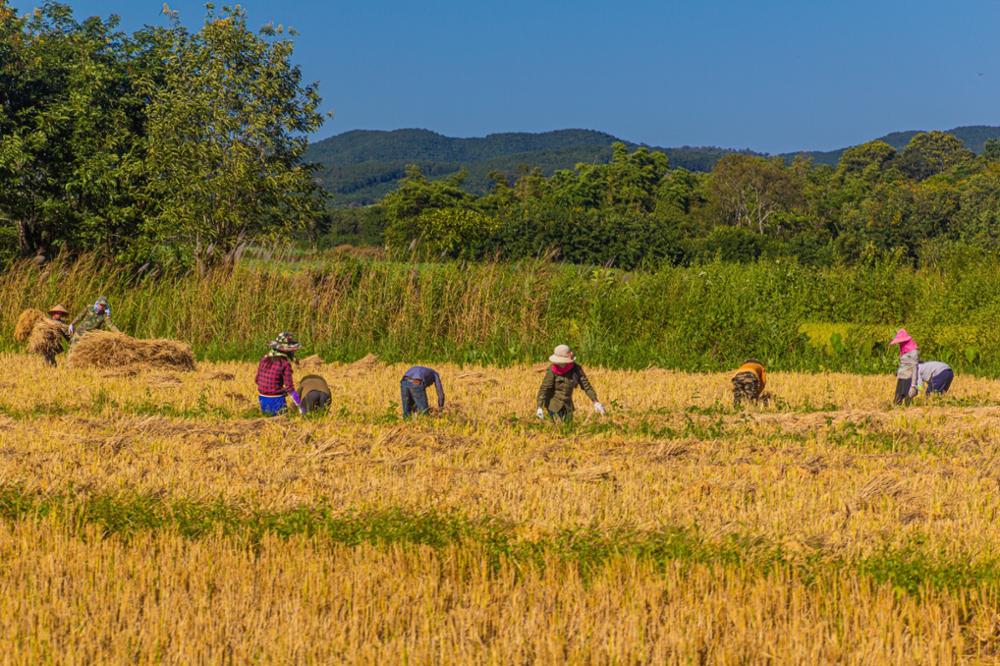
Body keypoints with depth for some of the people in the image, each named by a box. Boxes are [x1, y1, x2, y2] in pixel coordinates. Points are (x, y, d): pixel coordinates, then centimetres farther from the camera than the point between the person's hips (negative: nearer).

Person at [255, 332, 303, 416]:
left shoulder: (264, 359, 2)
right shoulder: (285, 364, -15)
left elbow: (257, 379, 11)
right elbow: (290, 389, -17)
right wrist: (301, 408, -11)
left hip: (263, 399, 7)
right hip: (276, 401, -7)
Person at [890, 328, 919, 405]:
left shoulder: (913, 352, -11)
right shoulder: (903, 351, 14)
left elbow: (915, 368, -15)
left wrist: (913, 385, -20)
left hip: (909, 380, -8)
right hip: (901, 380, 8)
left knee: (908, 403, -10)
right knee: (896, 403, 2)